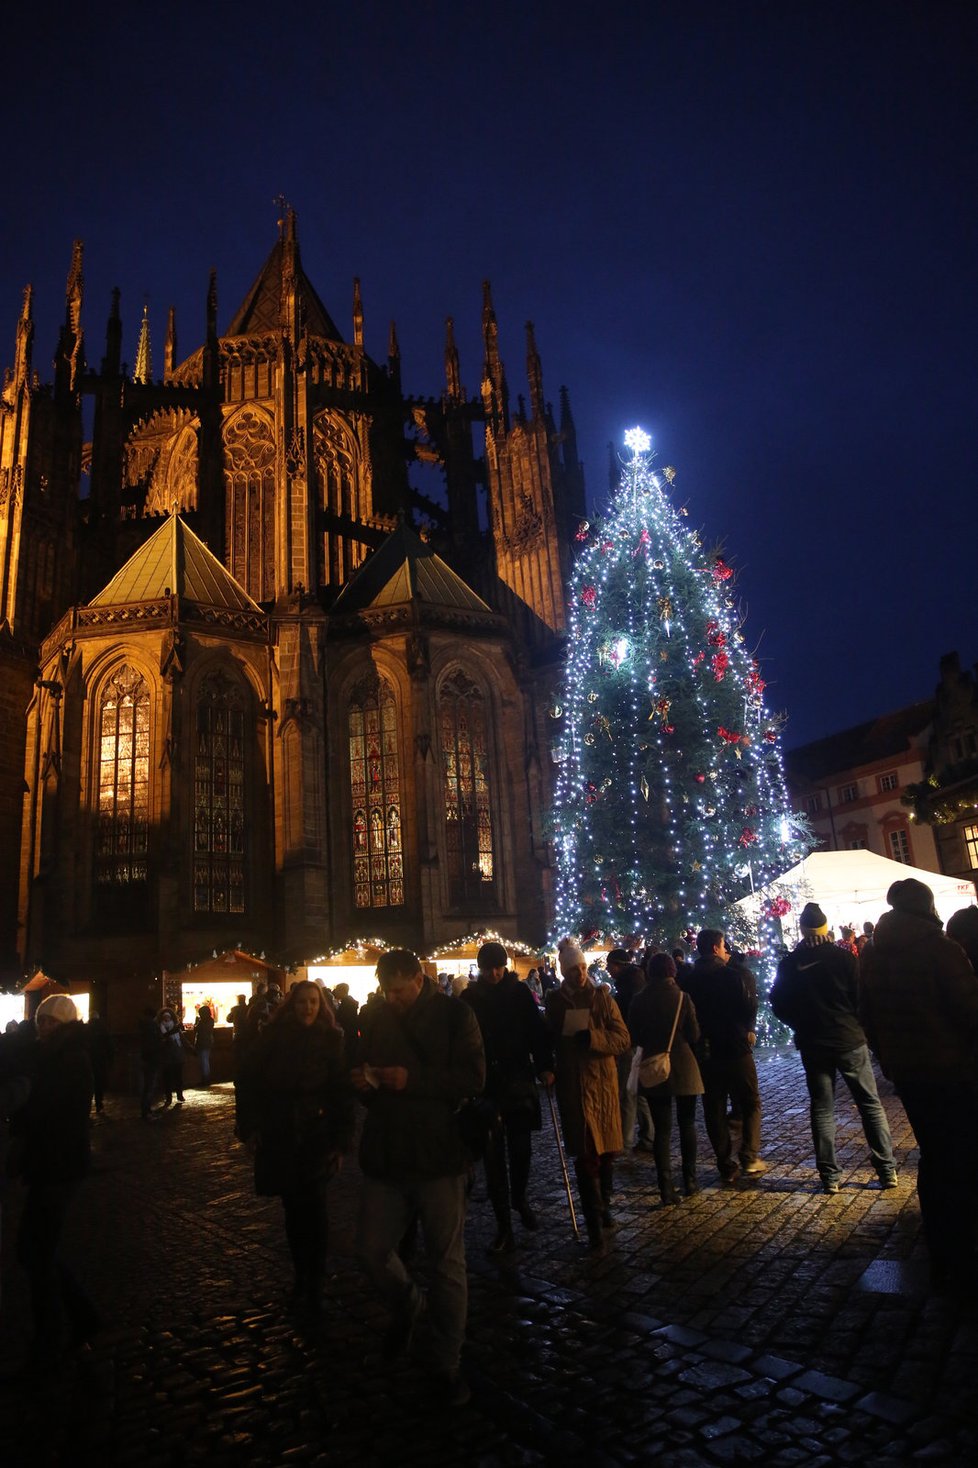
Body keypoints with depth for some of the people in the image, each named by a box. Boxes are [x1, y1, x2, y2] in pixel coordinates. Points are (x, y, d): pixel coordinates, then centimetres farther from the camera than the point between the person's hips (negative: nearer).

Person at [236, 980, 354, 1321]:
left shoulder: (331, 1039, -4)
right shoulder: (273, 1036, -2)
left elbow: (342, 1091, -4)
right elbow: (248, 1079, 2)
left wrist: (341, 1141, -7)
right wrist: (250, 1126, -4)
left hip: (316, 1136, -1)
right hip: (278, 1136, 2)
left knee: (313, 1207, -7)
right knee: (293, 1207, 10)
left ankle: (313, 1288, 5)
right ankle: (303, 1277, 26)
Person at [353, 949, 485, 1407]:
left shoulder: (454, 1015, -8)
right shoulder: (377, 1017, 6)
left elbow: (473, 1078, -16)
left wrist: (413, 1079, -25)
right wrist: (363, 1082, -8)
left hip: (438, 1156, -4)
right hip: (385, 1157, 4)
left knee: (447, 1265, 7)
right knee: (372, 1252, 9)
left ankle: (447, 1364, 26)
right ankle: (405, 1308, 41)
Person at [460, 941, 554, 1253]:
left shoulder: (519, 992, 0)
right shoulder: (470, 998, -1)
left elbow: (537, 1030, 0)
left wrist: (545, 1066, -9)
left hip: (519, 1080, 1)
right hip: (485, 1084, 0)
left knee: (520, 1148, 9)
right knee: (493, 1155, 1)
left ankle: (519, 1199, 37)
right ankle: (503, 1225, 11)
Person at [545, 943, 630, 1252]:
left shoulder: (602, 998, -1)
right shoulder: (555, 1001, 3)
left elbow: (623, 1039, -7)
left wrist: (593, 1038, -22)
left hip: (603, 1082, 1)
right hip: (573, 1086, -1)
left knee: (606, 1151, 12)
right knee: (586, 1154, -5)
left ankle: (603, 1207, 33)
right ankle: (595, 1223, 1)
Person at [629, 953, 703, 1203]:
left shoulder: (639, 1000, -7)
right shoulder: (682, 998, -11)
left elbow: (633, 1037, 0)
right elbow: (694, 1035, -8)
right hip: (683, 1067, -1)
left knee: (661, 1128, 7)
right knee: (686, 1123, 16)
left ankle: (666, 1186, 2)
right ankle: (689, 1180, 21)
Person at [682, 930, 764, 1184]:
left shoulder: (689, 980, -1)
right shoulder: (733, 975, -12)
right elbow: (750, 1008, -8)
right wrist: (748, 1031, 9)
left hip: (704, 1052, 3)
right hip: (736, 1048, -3)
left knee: (714, 1109, 10)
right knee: (750, 1103, 13)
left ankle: (727, 1167, 12)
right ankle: (750, 1158, 2)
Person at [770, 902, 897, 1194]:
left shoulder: (789, 964, -4)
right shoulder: (843, 956, -10)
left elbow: (779, 1005, 2)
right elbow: (862, 997, -6)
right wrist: (858, 1025, 12)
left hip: (812, 1045, 1)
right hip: (850, 1040, -1)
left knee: (822, 1109, 9)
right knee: (870, 1104, 11)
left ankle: (829, 1176, 10)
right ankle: (887, 1170, 12)